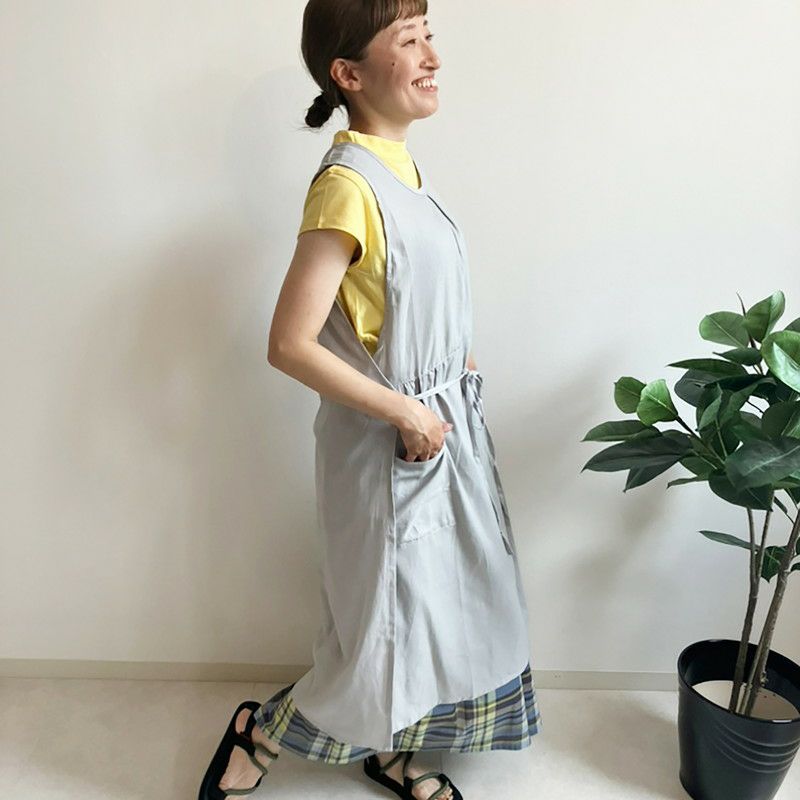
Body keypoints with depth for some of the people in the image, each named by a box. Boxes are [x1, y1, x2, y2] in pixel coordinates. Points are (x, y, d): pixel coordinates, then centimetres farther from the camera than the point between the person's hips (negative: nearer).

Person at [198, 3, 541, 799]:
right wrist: (406, 414, -19)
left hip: (441, 424, 9)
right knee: (385, 628, 8)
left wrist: (451, 365, 7)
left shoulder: (400, 164, 5)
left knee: (439, 602, 21)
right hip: (389, 444, -8)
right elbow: (290, 345, -25)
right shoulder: (348, 185, -22)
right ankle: (258, 732, 34)